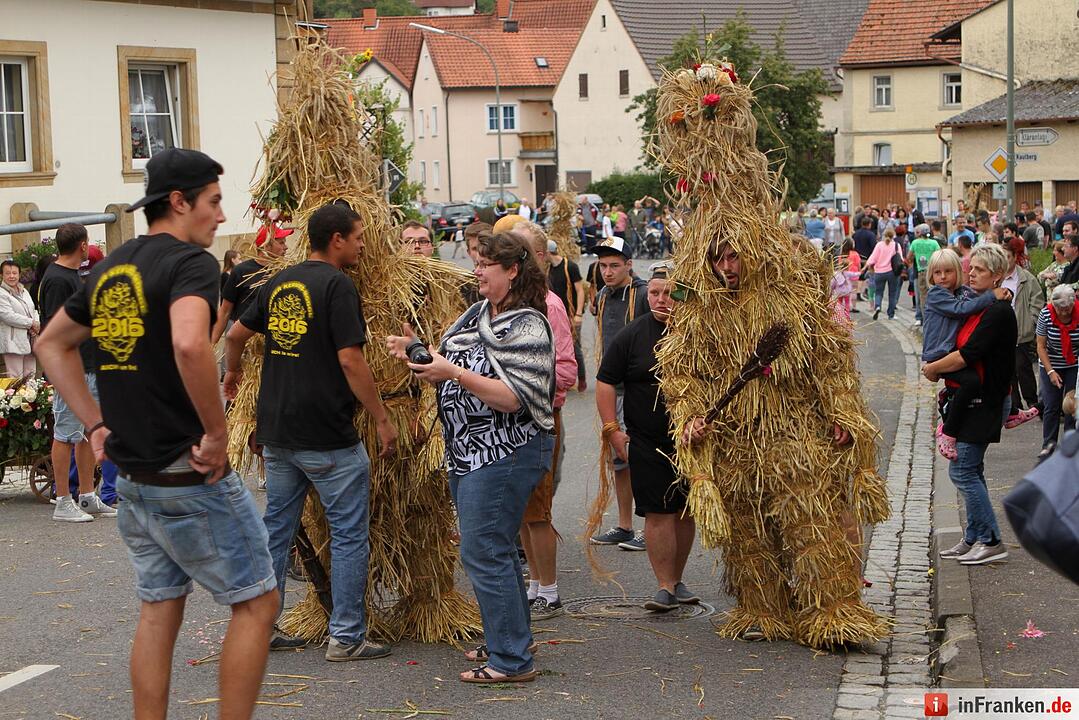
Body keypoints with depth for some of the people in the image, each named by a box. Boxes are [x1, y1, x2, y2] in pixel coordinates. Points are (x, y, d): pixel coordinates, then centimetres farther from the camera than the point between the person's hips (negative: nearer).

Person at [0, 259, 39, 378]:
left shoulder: (24, 291, 16)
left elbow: (33, 310, 19)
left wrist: (36, 324, -4)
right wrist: (32, 323, -14)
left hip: (29, 340, 7)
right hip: (13, 342, -7)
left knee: (31, 376, 10)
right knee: (16, 379, -7)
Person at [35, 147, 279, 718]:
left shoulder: (110, 268, 11)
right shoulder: (190, 261, -14)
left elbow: (51, 344, 22)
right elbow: (189, 344, -34)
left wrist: (96, 423, 17)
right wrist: (217, 432, -22)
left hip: (132, 477, 8)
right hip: (191, 478, -8)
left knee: (158, 608, 16)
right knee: (256, 602, 3)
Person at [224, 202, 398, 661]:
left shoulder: (278, 284, 10)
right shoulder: (337, 286, -13)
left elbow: (236, 334, 20)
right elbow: (350, 360, -18)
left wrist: (233, 372, 41)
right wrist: (382, 420, -11)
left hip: (277, 433, 7)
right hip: (327, 437, -7)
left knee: (276, 529, 15)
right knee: (349, 534, 3)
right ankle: (346, 637, 5)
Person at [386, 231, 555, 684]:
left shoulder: (527, 327, -14)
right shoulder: (476, 316, 13)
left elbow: (515, 397, -23)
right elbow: (449, 380, 17)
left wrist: (455, 373, -26)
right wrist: (415, 354, 1)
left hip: (505, 455, -9)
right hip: (469, 454, 9)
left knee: (484, 552, -10)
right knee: (496, 550, 17)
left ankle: (511, 661, -4)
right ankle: (509, 641, 29)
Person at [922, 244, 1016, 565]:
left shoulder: (998, 312, -18)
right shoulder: (978, 307, 12)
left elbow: (967, 355, -23)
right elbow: (966, 350, 20)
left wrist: (932, 368, -10)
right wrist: (938, 368, 3)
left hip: (986, 402, -10)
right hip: (973, 398, 10)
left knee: (962, 470, -9)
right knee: (970, 469, 13)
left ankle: (991, 542, -3)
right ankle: (974, 539, 20)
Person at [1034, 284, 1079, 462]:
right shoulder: (1046, 314, -16)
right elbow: (1041, 346, -9)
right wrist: (1050, 372, -15)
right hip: (1051, 365, 0)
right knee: (1051, 406, 0)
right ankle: (1048, 445, 13)